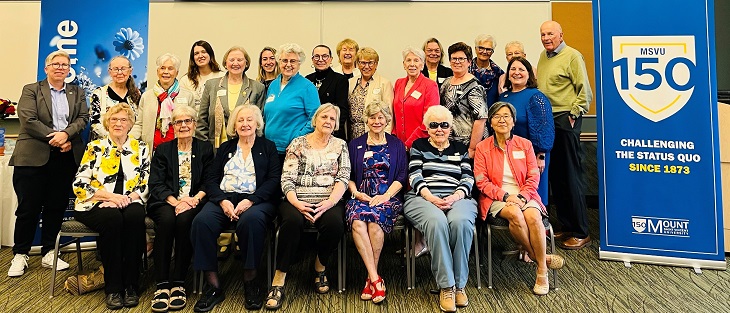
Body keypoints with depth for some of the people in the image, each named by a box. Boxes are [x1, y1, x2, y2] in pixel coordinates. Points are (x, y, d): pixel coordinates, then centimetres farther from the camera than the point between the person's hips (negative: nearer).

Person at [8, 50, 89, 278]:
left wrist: (66, 134, -16)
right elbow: (28, 119, -6)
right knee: (28, 207, 0)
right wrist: (53, 137, -15)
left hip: (65, 157, 3)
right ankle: (20, 255, 13)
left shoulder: (77, 93, 17)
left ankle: (48, 253, 16)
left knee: (56, 207, 6)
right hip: (34, 157, -2)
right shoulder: (31, 90, 8)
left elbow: (83, 118, 3)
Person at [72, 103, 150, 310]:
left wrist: (129, 197, -14)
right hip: (97, 205, -1)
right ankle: (113, 287, -26)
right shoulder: (95, 147, 10)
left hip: (129, 203, 1)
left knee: (136, 216, -34)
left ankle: (131, 285, -26)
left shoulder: (141, 148, 13)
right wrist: (111, 196, -14)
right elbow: (80, 184, 0)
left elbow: (146, 183, 5)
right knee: (112, 218, -35)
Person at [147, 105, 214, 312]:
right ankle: (162, 284, -29)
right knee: (167, 219, -33)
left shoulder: (205, 149, 14)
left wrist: (196, 198, -16)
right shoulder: (163, 150, 15)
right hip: (166, 202, 1)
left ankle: (178, 283, -25)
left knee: (185, 219, -34)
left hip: (193, 202, 0)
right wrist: (175, 201, -16)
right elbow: (155, 184, 3)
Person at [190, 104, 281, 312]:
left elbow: (274, 180, 2)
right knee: (201, 221, -29)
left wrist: (250, 201, -14)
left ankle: (250, 281, -21)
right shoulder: (225, 148, 23)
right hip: (224, 198, 3)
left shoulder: (268, 147, 15)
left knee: (251, 220, -38)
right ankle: (213, 285, -21)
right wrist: (223, 201, -9)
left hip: (256, 199, -3)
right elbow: (212, 180, 13)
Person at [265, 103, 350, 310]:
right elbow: (287, 179, 1)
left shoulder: (340, 145, 14)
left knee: (334, 222, -33)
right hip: (298, 200, -1)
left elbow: (343, 179, 3)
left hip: (328, 201, 1)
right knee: (292, 220, -35)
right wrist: (297, 203, -18)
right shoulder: (298, 143, 10)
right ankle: (279, 281, -25)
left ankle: (320, 267, -3)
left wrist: (328, 203, -15)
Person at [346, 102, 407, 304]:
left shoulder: (396, 145, 15)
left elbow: (402, 176, 5)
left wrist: (386, 195, -10)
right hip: (361, 196, 1)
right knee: (357, 223, -33)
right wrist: (356, 192, -6)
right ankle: (376, 279, -29)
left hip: (388, 196, -1)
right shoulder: (355, 145, 19)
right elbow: (348, 176, 13)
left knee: (374, 222, -34)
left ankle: (371, 278, -21)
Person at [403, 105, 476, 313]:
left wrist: (455, 197, -11)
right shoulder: (418, 146, 17)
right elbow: (415, 176, 3)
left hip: (457, 198, 2)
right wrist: (431, 198, -14)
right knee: (436, 221, -36)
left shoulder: (460, 148, 22)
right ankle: (446, 286, -28)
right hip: (423, 198, -1)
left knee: (461, 222, -33)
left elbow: (468, 178, 9)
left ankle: (459, 284, -21)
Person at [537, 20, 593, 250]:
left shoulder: (572, 56, -7)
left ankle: (581, 233, 5)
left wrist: (573, 114, -13)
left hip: (565, 121, -8)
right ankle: (566, 227, 22)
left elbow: (584, 91, -10)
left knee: (571, 176, -4)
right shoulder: (543, 57, 16)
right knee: (554, 176, 11)